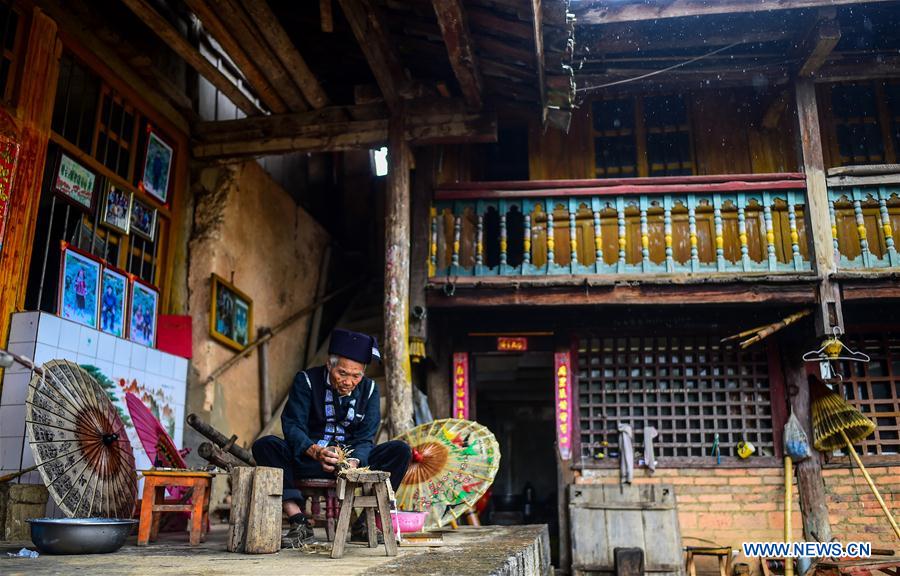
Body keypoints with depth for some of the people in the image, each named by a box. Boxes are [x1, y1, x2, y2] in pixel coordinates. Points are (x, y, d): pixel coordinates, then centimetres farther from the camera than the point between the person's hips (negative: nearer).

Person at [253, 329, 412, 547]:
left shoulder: (369, 389, 0)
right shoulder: (306, 380, -7)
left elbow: (365, 439, -7)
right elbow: (292, 425, -18)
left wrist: (354, 461, -30)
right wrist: (315, 452, -38)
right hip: (308, 461, -1)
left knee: (401, 450, -20)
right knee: (265, 446, -27)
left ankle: (364, 522, -15)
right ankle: (299, 523, -28)